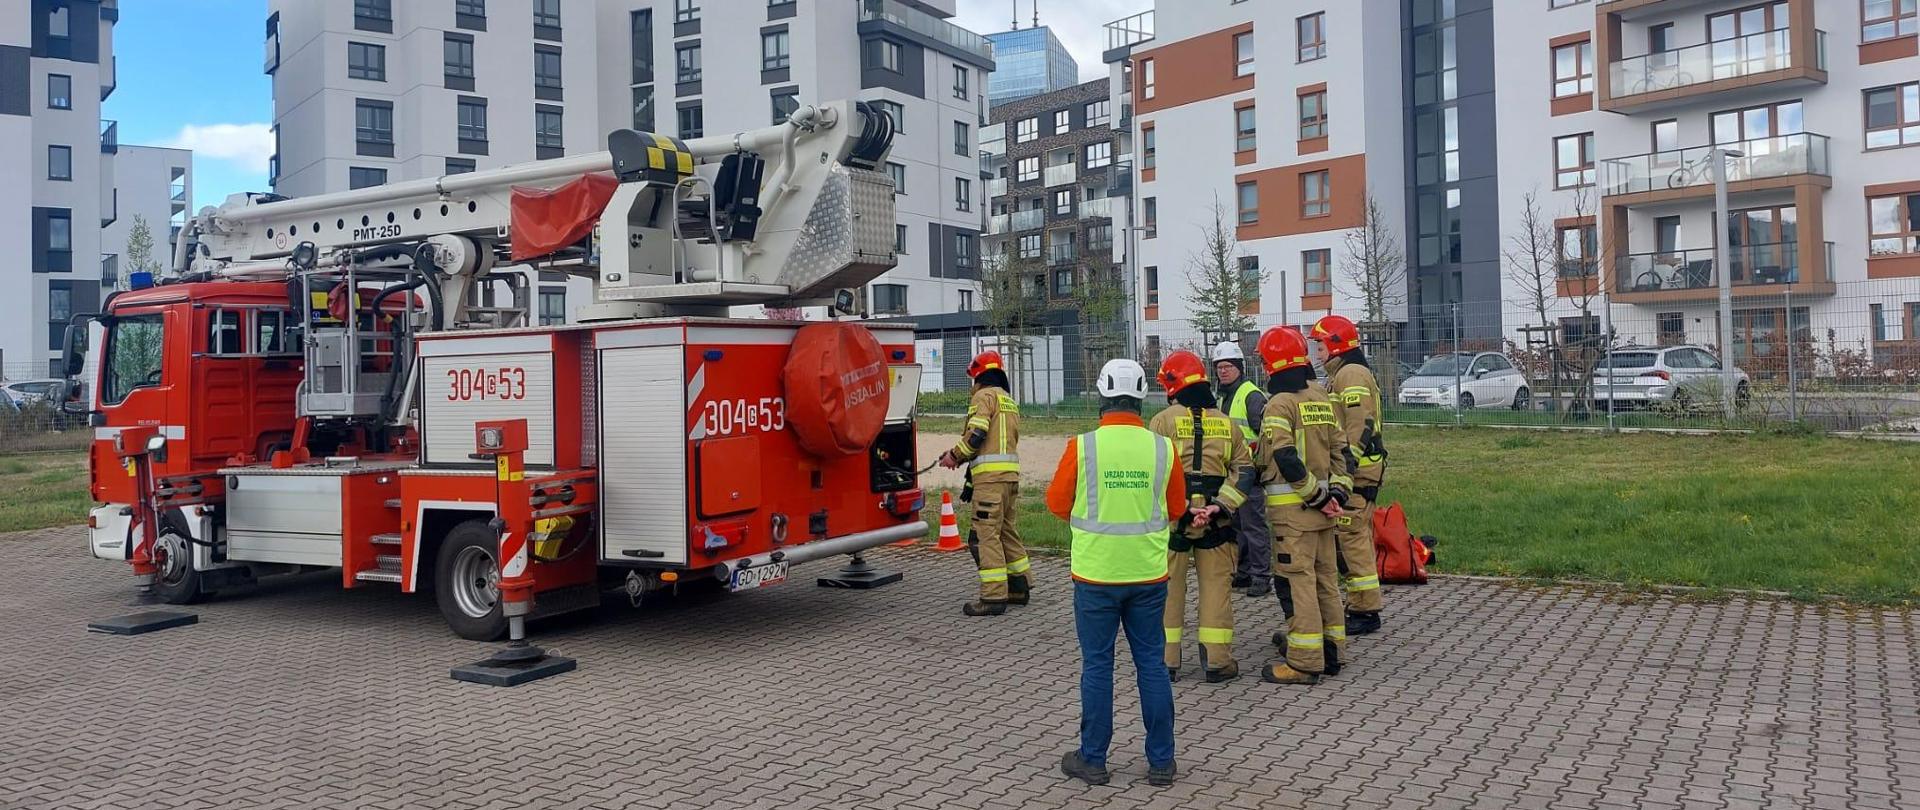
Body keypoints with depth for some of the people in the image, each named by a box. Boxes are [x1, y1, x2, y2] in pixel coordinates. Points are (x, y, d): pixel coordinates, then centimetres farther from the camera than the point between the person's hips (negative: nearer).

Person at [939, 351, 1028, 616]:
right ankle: (1019, 587, 23)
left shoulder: (984, 396, -4)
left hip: (990, 475, -9)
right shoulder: (1010, 401, 23)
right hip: (1011, 473, 9)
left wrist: (955, 455, -1)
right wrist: (961, 457, 18)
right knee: (1008, 530, 17)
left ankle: (994, 596, -10)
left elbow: (976, 433, -16)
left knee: (986, 534, -8)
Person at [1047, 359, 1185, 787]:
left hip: (1096, 574, -2)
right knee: (1151, 664, 11)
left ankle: (1092, 760, 17)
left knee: (1097, 666, 8)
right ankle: (1161, 761, 19)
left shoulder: (1082, 446, -11)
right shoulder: (1163, 448, -5)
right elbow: (1175, 509, 7)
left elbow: (1057, 503, 1)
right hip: (1148, 574, 2)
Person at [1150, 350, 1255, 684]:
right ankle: (1217, 661, 13)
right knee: (1216, 588, 10)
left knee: (1169, 589, 8)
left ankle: (1167, 661, 12)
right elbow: (1244, 470, 2)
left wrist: (1181, 510, -14)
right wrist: (1220, 506, -8)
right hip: (1216, 521, 3)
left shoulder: (1163, 420, -5)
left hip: (1174, 517, -2)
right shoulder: (1226, 423, 8)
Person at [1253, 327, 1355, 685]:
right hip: (1321, 508, 8)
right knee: (1325, 577, 15)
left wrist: (1318, 495, -14)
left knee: (1297, 581, -4)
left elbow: (1286, 459, -20)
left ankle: (1304, 662, -1)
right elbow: (1340, 450, 13)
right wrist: (1336, 491, 7)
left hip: (1292, 507, -8)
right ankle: (1331, 650, 25)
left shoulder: (1279, 405, -12)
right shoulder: (1322, 401, 12)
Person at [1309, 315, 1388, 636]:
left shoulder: (1351, 374, -13)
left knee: (1352, 538, -8)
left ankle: (1365, 612, -4)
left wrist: (1347, 465, -22)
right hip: (1356, 469, 11)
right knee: (1357, 538, 14)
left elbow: (1360, 426, -21)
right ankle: (1359, 606, 22)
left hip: (1355, 469, -11)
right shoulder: (1342, 374, 21)